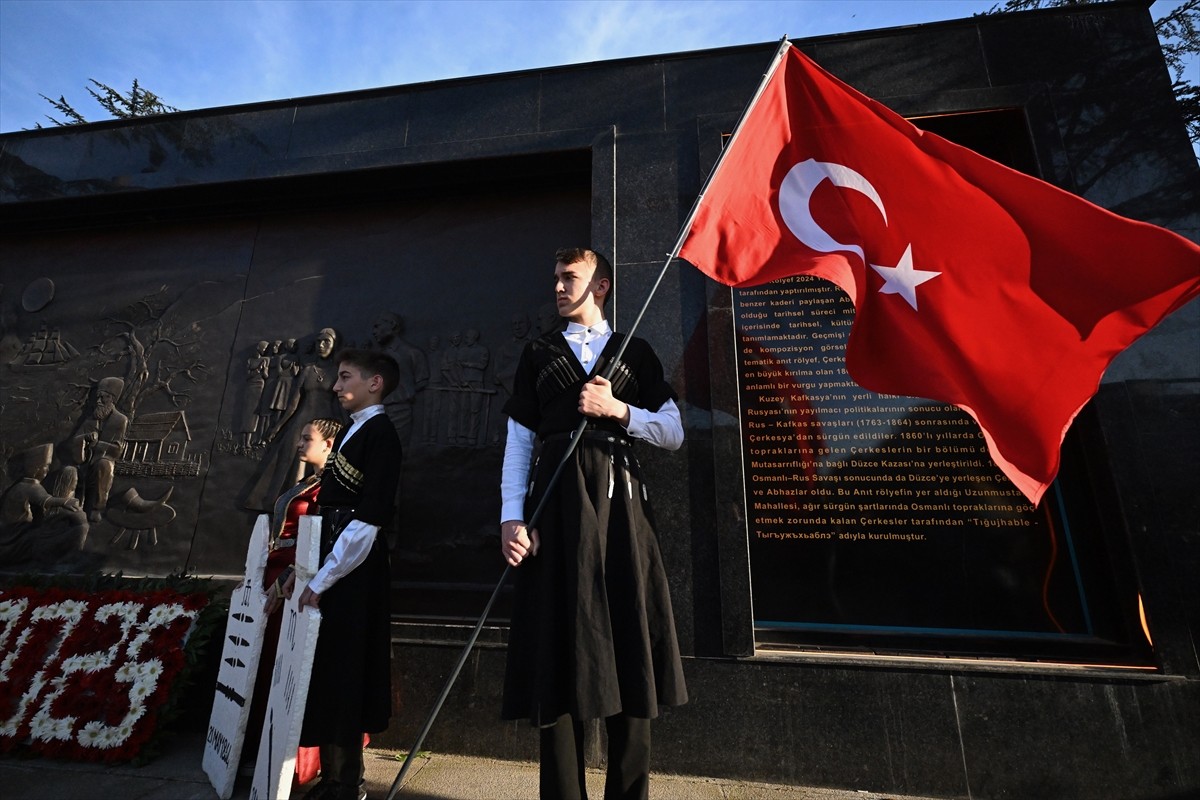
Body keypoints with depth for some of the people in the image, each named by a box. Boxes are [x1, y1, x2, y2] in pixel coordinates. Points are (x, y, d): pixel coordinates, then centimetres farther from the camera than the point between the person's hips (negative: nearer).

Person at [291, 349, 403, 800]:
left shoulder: (380, 433, -14)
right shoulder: (351, 430, 14)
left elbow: (369, 518, -20)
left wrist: (321, 580, -17)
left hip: (353, 573, -9)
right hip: (332, 565, 9)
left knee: (340, 675, 3)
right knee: (325, 673, 18)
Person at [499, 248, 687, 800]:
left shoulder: (635, 353, 14)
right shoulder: (539, 353, 14)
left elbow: (674, 434, 8)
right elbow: (518, 441, 6)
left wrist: (619, 410, -7)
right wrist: (511, 517, -4)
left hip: (621, 501, 1)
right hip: (557, 503, 0)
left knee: (629, 648, 5)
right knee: (558, 651, 3)